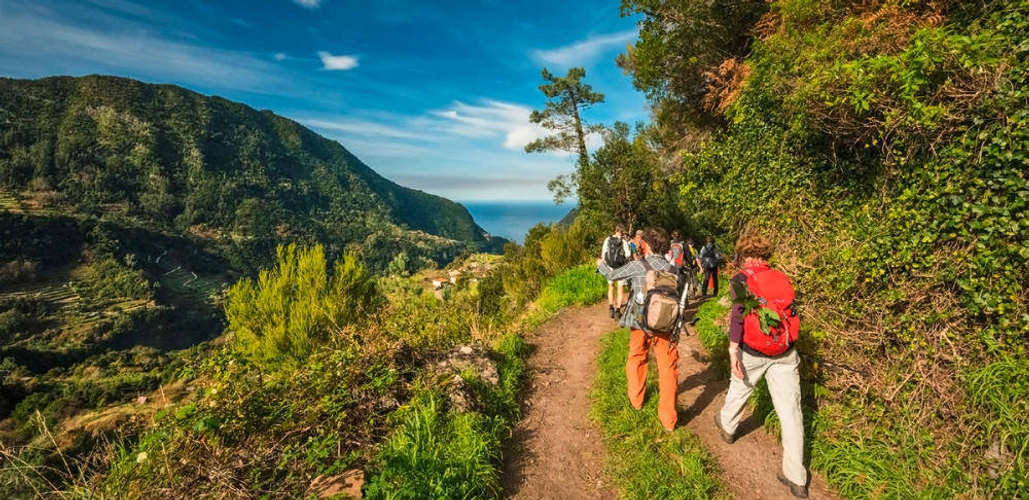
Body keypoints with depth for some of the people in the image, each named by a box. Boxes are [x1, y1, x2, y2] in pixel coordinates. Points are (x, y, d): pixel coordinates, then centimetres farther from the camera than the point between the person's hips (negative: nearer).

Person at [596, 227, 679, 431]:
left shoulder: (637, 265, -9)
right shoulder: (670, 267, -4)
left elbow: (612, 275, 5)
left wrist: (600, 264, 23)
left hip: (639, 323, 0)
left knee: (636, 359, 22)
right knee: (667, 368, 8)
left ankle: (636, 399, 41)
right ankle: (668, 418, 14)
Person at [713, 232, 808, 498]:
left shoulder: (740, 279, -8)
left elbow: (738, 314, -19)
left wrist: (733, 350, -17)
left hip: (753, 352, -3)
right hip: (785, 352, 4)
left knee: (738, 391, 22)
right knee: (790, 411, 6)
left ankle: (727, 427, 48)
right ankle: (796, 478, 15)